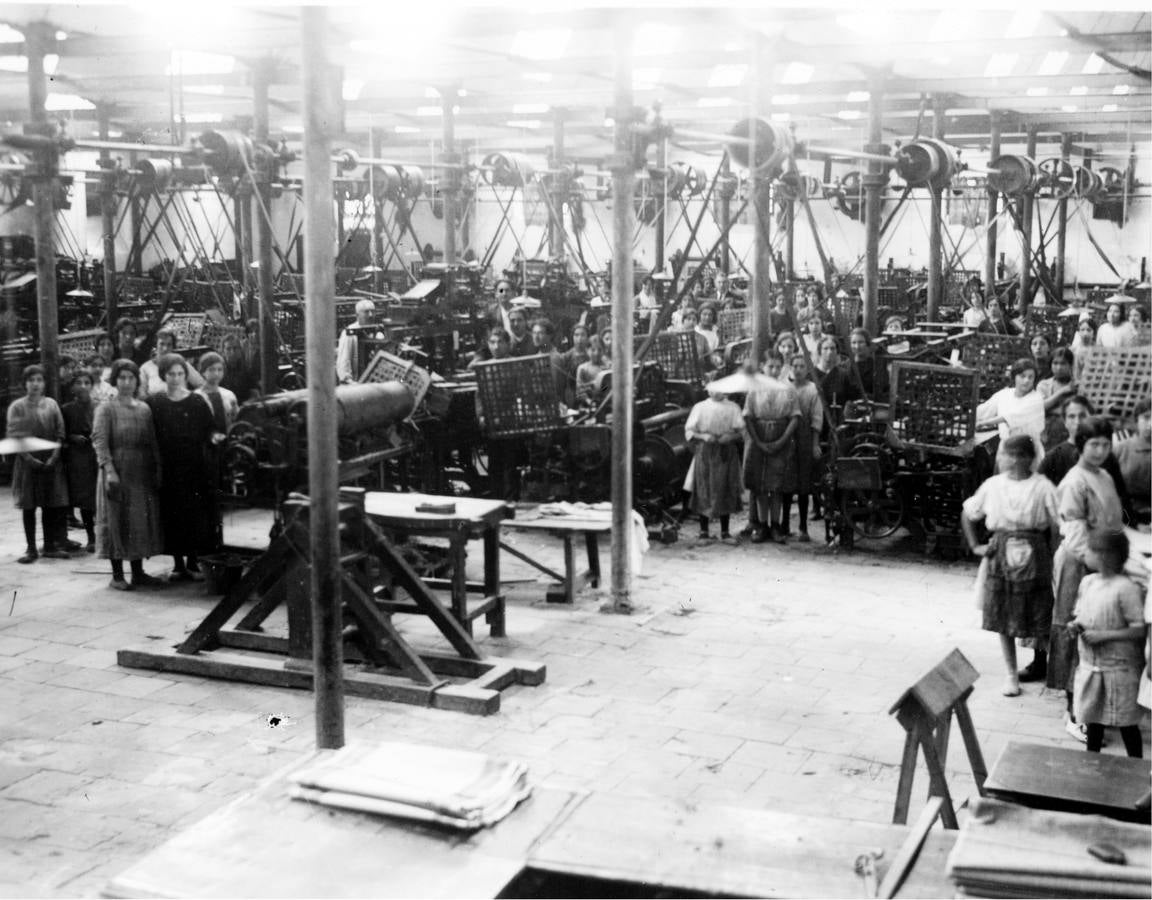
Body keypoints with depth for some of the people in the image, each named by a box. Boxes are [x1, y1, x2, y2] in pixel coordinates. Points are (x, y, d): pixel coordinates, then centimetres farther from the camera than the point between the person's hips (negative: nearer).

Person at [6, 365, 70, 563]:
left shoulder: (51, 404, 7)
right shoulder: (17, 406, 1)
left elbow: (60, 432, 4)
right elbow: (13, 436, -4)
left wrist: (54, 456, -8)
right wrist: (29, 458, -14)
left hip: (50, 462, 2)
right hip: (27, 462, -2)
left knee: (51, 506, 3)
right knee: (29, 507, 1)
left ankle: (50, 546, 12)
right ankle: (31, 549, 6)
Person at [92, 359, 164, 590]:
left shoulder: (144, 409, 11)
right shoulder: (106, 409, -4)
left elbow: (152, 442, 11)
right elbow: (99, 441, -13)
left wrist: (157, 469, 3)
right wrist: (109, 470, -23)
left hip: (142, 473, 5)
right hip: (117, 473, -5)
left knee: (142, 520, 8)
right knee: (117, 520, -2)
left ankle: (138, 572, 16)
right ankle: (117, 575, 3)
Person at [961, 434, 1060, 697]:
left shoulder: (1042, 488, -4)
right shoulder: (993, 486, 5)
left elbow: (1056, 527, -3)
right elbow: (967, 515, 16)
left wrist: (1051, 556, -8)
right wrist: (975, 546, 8)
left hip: (1034, 557, -3)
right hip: (1000, 557, 3)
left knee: (1037, 618, -1)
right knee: (1002, 618, 5)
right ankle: (1011, 675, 15)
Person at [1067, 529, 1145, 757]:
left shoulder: (1126, 588, -19)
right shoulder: (1087, 582, 3)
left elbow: (1139, 630, -19)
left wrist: (1103, 635, -21)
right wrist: (1075, 625, -5)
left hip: (1119, 668, -6)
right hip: (1089, 664, 6)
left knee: (1126, 722, 6)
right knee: (1092, 717, 17)